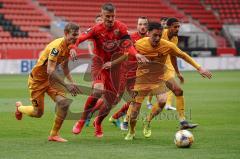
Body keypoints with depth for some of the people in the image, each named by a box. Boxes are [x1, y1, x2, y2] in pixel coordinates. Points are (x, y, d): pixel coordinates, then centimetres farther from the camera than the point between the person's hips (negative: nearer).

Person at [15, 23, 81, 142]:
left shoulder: (70, 46, -3)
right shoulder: (57, 46, -30)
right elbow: (50, 71, -37)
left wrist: (72, 82, 1)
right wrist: (67, 86, -40)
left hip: (51, 79, 7)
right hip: (37, 79, -7)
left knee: (64, 102, -14)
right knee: (38, 113, 3)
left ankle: (54, 135, 0)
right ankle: (19, 107, 38)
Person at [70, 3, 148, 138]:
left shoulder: (121, 28, -10)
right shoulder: (97, 29, -13)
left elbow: (128, 46, -14)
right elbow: (79, 39, -20)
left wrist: (136, 54, -33)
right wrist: (73, 48, -40)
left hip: (114, 66, 3)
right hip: (99, 63, -3)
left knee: (111, 102, 7)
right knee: (98, 90, -31)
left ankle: (98, 122, 40)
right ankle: (82, 121, -15)